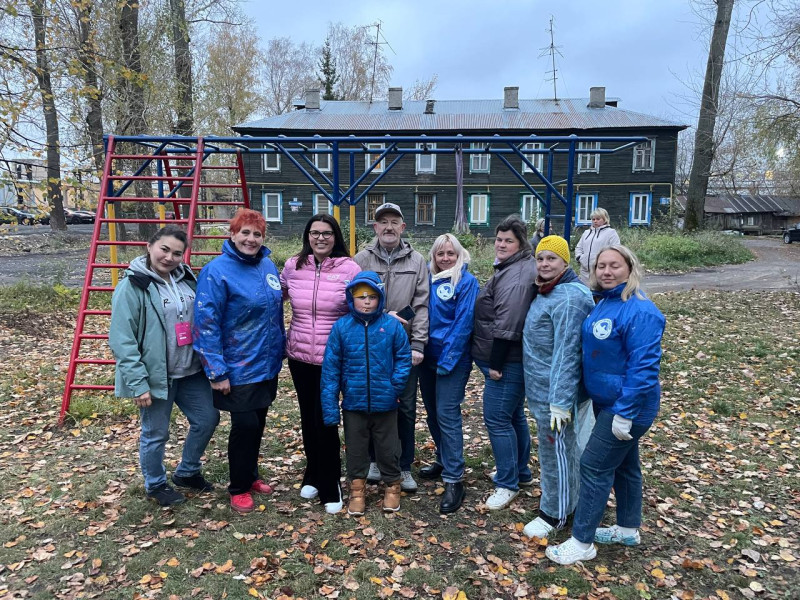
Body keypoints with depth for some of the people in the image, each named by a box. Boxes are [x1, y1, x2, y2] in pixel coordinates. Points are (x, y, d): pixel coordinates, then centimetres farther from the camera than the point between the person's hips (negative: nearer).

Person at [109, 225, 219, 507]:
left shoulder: (186, 279, 5)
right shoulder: (133, 285, -14)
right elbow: (121, 340, -17)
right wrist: (137, 382, -20)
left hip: (191, 371, 7)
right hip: (155, 376, -6)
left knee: (207, 418, 14)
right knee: (155, 434, 9)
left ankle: (186, 472, 37)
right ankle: (155, 485, 34)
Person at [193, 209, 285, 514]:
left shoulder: (268, 265, 4)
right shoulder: (217, 271, -16)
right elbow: (206, 325, -18)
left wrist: (280, 350, 15)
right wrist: (217, 372, -19)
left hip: (268, 365, 6)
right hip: (239, 370, -6)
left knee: (258, 423, 17)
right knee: (245, 425, 2)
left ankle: (251, 476, 37)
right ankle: (238, 488, 23)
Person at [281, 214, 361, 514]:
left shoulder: (349, 268, -8)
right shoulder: (293, 265, 1)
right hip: (299, 357, 4)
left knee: (325, 421, -1)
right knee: (308, 419, 16)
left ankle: (330, 486, 19)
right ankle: (313, 475, 37)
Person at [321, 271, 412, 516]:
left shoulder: (392, 325, -9)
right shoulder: (341, 327, -9)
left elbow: (404, 358, 0)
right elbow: (330, 368, -7)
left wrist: (396, 385, -13)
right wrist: (330, 407, -9)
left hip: (385, 403, 0)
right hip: (353, 403, 1)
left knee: (388, 447, 16)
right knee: (356, 448, 17)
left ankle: (392, 485, 38)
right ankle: (357, 488, 36)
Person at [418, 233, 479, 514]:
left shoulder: (466, 282, -8)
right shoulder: (429, 279, 8)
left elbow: (463, 322, -13)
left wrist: (447, 359, -17)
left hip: (452, 359, -6)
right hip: (427, 356, 6)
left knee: (447, 415, -7)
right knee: (432, 412, 15)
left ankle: (454, 480, 1)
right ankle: (444, 461, 34)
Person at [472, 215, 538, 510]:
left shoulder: (516, 275, -19)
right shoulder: (511, 269, 15)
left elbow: (507, 325, -25)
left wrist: (495, 363, -22)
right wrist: (495, 361, 20)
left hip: (507, 361, -11)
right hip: (510, 360, 11)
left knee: (497, 418, -4)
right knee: (514, 415, 20)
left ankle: (507, 484, 8)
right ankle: (521, 472, 36)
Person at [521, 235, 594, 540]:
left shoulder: (568, 298, -21)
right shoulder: (546, 292, 10)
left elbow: (566, 352, -25)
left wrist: (560, 400, -26)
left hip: (555, 391, -9)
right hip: (539, 388, 9)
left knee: (556, 449, 6)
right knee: (558, 446, 22)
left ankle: (554, 513, 23)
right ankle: (565, 498, 39)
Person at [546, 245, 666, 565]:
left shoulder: (639, 311, -23)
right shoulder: (604, 304, 7)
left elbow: (644, 367, -26)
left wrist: (625, 414, -25)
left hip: (626, 406, -9)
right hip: (607, 402, 9)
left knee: (594, 466, -3)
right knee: (623, 464, 20)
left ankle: (582, 542, 10)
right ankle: (628, 529, 38)